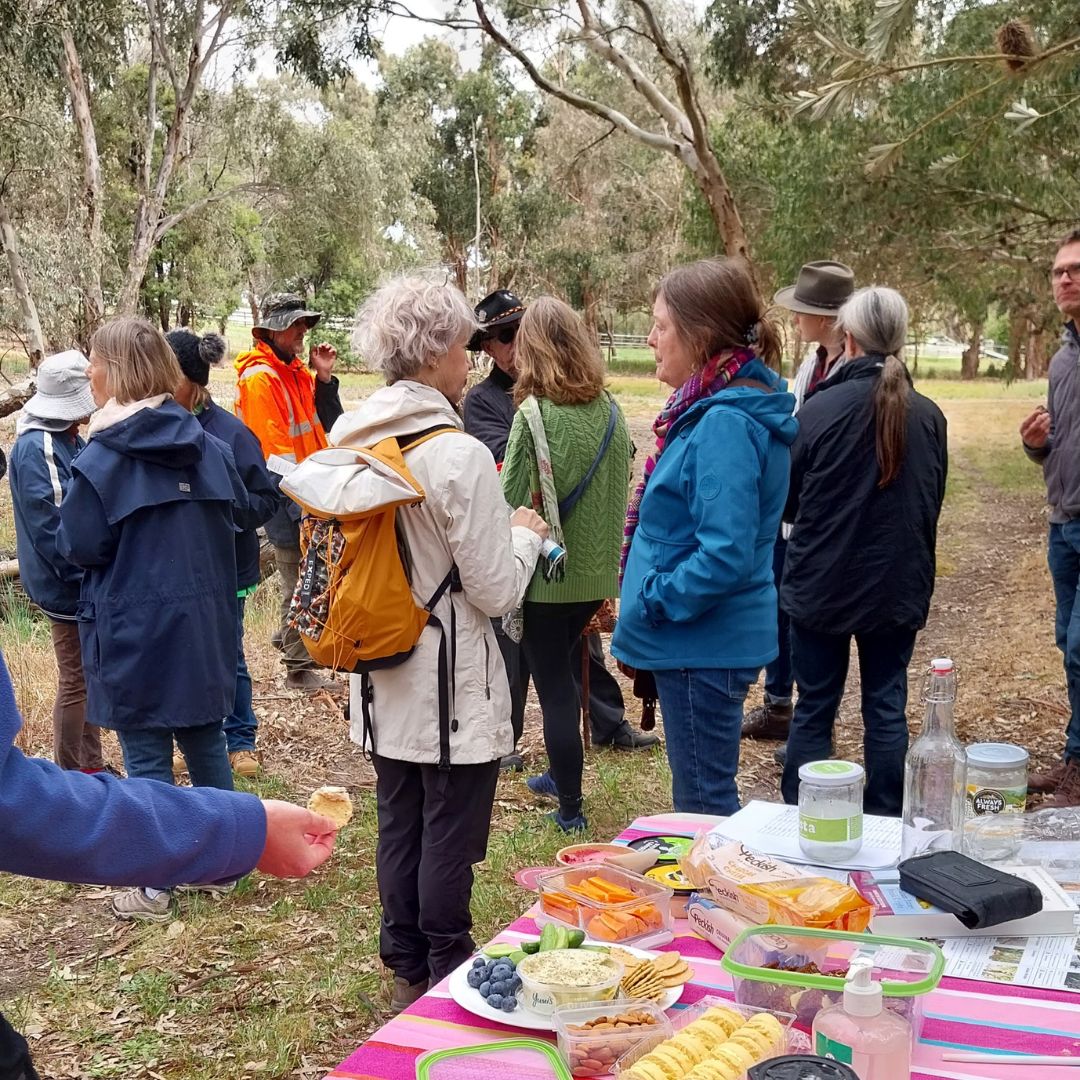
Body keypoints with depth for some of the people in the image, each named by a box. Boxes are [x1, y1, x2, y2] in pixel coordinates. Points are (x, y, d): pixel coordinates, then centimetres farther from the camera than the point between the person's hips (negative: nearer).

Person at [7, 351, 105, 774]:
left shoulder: (71, 442, 9)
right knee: (74, 681, 2)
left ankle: (91, 766, 30)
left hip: (89, 583, 9)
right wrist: (86, 575, -19)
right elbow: (47, 525, -23)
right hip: (67, 585, -9)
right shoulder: (35, 448, -20)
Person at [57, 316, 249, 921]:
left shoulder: (102, 458, -14)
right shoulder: (206, 445, 1)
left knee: (148, 758, 4)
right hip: (204, 622, 5)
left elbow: (79, 546, -11)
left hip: (135, 629, -5)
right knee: (207, 742, 17)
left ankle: (154, 890, 14)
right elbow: (239, 510, 8)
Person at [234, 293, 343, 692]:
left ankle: (289, 635, 37)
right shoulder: (260, 378, -14)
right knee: (299, 581, 0)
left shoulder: (298, 371, 12)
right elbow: (272, 449, -19)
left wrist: (324, 379, 0)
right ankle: (299, 669, 11)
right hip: (286, 496, -8)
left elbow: (325, 425, 11)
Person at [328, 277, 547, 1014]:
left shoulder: (352, 443, 0)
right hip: (452, 686, -7)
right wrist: (525, 534, 1)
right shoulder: (460, 455, -21)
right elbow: (497, 591, -19)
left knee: (399, 826, 18)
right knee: (449, 836, 8)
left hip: (385, 677, 7)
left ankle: (407, 969, 32)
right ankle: (448, 976, 22)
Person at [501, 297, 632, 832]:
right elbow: (619, 491, 9)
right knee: (563, 673, 25)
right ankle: (561, 773, 40)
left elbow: (512, 500, -15)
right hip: (597, 572, 6)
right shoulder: (611, 412, -1)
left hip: (547, 576, -6)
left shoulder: (534, 414, -18)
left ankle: (570, 807, 17)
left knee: (554, 687, 7)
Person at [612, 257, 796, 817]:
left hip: (706, 643, -10)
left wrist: (651, 603, -16)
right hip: (697, 641, 10)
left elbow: (725, 555, -29)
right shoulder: (712, 409, 9)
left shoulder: (726, 424, -23)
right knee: (705, 797, 22)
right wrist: (645, 598, 12)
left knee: (706, 804, 4)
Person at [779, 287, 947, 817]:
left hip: (821, 587, -2)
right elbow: (934, 504, 9)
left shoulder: (820, 408, -14)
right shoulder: (928, 416, -5)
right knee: (887, 708, 12)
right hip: (898, 588, 2)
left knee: (814, 708, 10)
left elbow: (787, 502, -3)